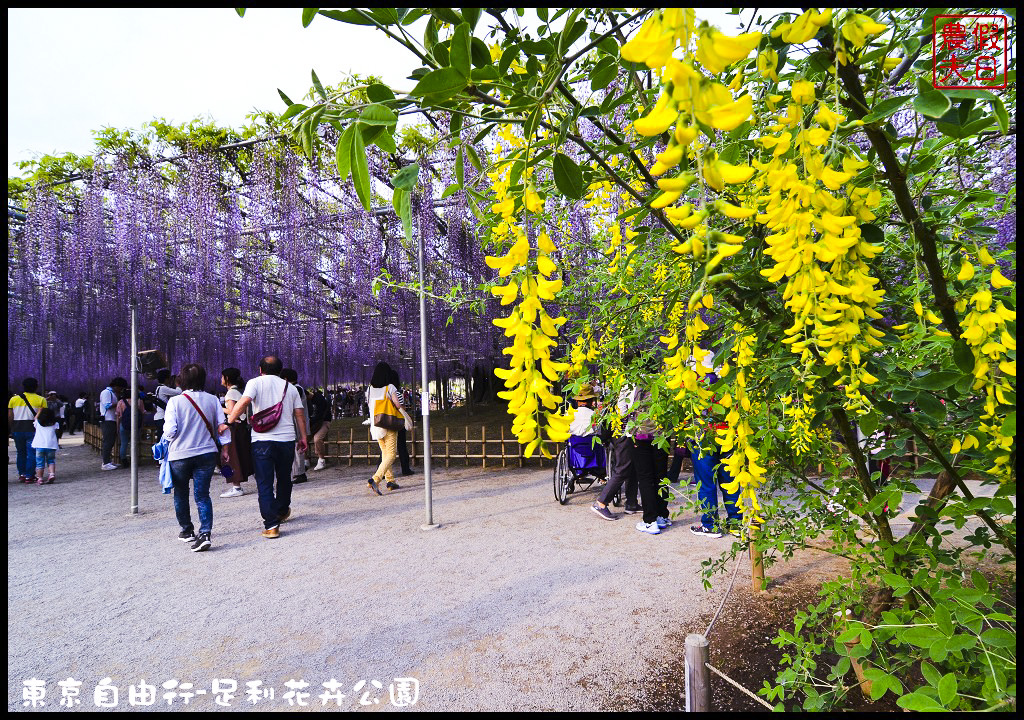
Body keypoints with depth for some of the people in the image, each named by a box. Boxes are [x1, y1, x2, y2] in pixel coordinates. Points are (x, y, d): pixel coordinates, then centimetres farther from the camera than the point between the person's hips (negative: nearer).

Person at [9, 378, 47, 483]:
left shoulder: (14, 399, 6)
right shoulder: (41, 400, -5)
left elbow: (10, 417, 5)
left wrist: (11, 430, 14)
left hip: (17, 429, 4)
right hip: (32, 429, -3)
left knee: (21, 452, 16)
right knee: (32, 453, 1)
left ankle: (21, 474, 16)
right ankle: (29, 476, 1)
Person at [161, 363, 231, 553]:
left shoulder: (175, 401, -9)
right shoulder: (212, 400, -1)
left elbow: (170, 430, -13)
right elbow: (222, 426, -1)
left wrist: (166, 438, 10)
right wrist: (224, 449, 8)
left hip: (180, 455, -1)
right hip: (207, 453, 2)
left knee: (181, 495, 18)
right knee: (202, 494, 5)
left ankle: (187, 531, 31)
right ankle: (205, 533, -10)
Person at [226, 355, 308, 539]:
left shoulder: (255, 383, 2)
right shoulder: (290, 387, 12)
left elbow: (243, 402, -17)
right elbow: (299, 414, 11)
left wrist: (229, 420, -9)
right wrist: (303, 437, 17)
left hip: (262, 440, -3)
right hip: (287, 439, 4)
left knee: (264, 484, 1)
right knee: (284, 478, 21)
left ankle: (271, 525, -5)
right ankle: (282, 512, 41)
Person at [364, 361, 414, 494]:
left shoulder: (370, 389, 4)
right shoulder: (390, 387, -11)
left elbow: (369, 405, 14)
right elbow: (398, 404, -15)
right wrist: (407, 419, -3)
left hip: (376, 425, 6)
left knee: (385, 452, 18)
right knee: (391, 454, -4)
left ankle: (390, 481, 19)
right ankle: (375, 480, -20)